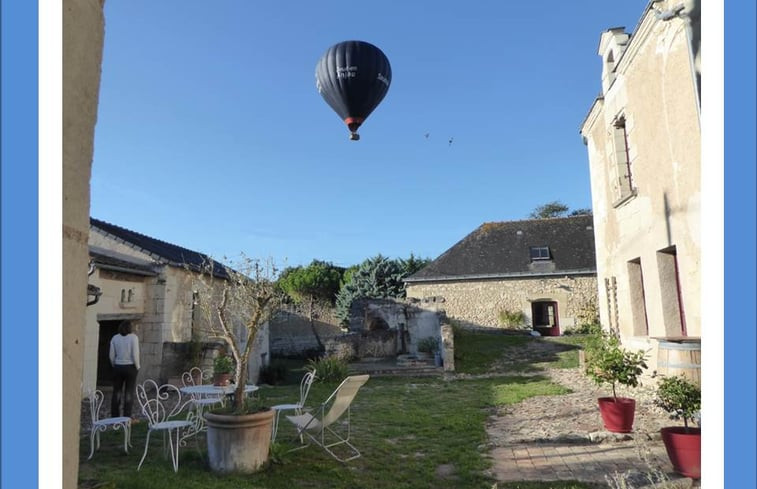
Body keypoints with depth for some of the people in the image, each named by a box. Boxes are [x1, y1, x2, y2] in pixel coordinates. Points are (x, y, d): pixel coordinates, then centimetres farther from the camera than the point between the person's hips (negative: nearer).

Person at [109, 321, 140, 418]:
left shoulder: (114, 338, 1)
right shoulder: (133, 337, -9)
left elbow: (112, 355, 1)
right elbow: (135, 354, -13)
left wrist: (115, 366, 15)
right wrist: (137, 367, -1)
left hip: (118, 367, 3)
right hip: (130, 367, -3)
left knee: (116, 393, 11)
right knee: (129, 393, 4)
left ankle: (114, 416, 15)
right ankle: (127, 417, 5)